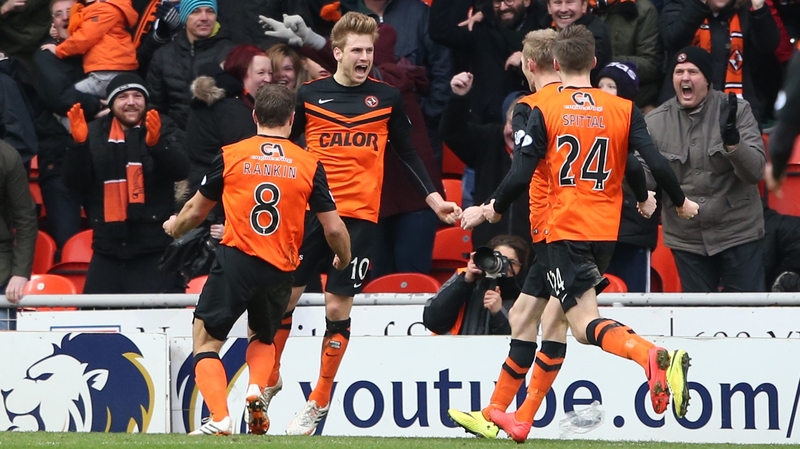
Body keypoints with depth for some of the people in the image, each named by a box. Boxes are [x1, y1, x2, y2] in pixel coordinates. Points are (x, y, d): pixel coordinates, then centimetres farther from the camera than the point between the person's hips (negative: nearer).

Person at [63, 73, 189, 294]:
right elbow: (74, 182, 3)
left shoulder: (163, 130, 3)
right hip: (108, 250, 3)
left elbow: (180, 170, -13)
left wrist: (157, 143, -32)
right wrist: (79, 144, -15)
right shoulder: (95, 133, 9)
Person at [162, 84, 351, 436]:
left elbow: (196, 211, 18)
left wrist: (174, 227, 41)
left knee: (206, 340, 5)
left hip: (236, 260, -3)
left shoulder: (231, 155, 4)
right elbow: (334, 228, 5)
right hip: (280, 271, 3)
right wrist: (343, 259, 27)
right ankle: (256, 390, -3)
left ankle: (220, 419, -14)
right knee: (262, 338, 26)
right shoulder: (309, 165, 4)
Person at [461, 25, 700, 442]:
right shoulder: (623, 109, 3)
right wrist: (681, 203, 15)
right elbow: (656, 164, -3)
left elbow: (520, 176, -8)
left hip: (564, 229, -5)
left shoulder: (544, 111, -4)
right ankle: (521, 418, 19)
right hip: (606, 231, 5)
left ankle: (653, 356, -40)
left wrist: (489, 210, 9)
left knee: (586, 326, -11)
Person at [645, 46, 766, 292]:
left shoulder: (736, 111, -8)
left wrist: (732, 139, -31)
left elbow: (755, 171, -13)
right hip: (687, 240, 2)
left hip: (739, 234, -2)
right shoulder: (656, 122, -1)